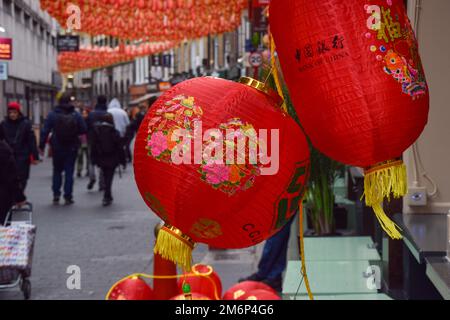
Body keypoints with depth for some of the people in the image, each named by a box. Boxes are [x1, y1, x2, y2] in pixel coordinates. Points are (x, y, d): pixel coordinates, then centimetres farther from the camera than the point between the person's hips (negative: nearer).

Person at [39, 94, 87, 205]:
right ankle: (68, 197, 3)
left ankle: (56, 195, 9)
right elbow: (84, 130, -4)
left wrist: (42, 145, -1)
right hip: (72, 148, 0)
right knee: (69, 171, 6)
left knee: (57, 171, 15)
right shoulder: (76, 115, -5)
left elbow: (45, 131, -7)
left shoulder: (52, 114, -5)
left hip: (57, 148, 0)